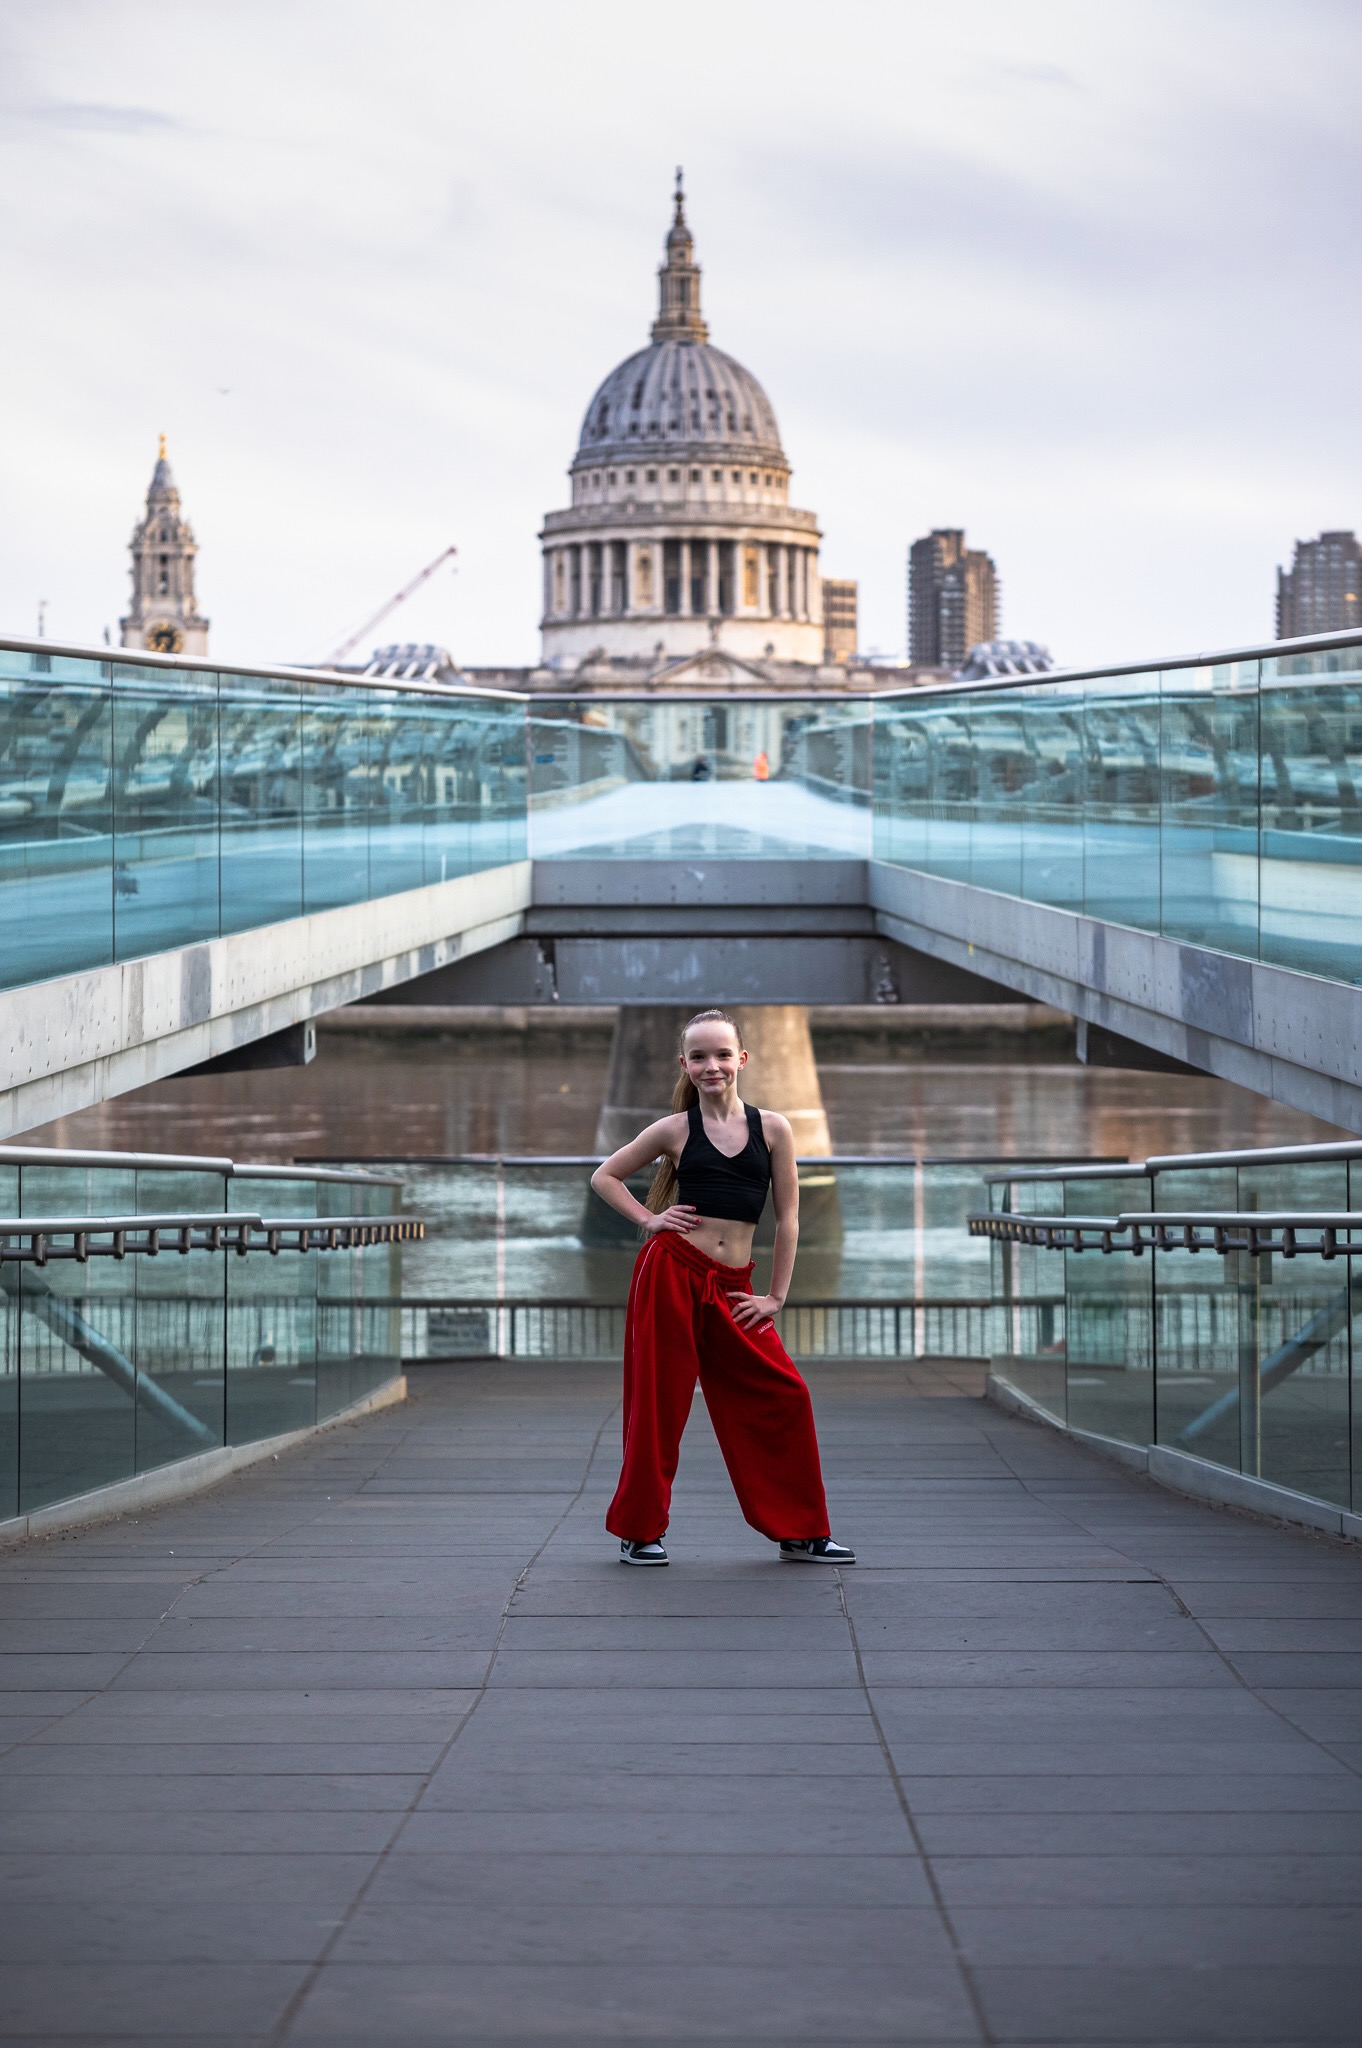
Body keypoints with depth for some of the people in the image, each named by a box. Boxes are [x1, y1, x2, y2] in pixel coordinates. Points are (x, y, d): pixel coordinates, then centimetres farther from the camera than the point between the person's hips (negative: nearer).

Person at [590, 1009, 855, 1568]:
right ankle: (640, 1531, 14)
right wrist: (648, 1220, 0)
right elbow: (605, 1176, 13)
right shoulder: (676, 1129, 3)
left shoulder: (772, 1128, 5)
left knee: (783, 1398, -1)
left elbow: (787, 1218, 7)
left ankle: (800, 1532, 11)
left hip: (732, 1290, 2)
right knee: (659, 1401, 1)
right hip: (671, 1272, -2)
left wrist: (776, 1298, 4)